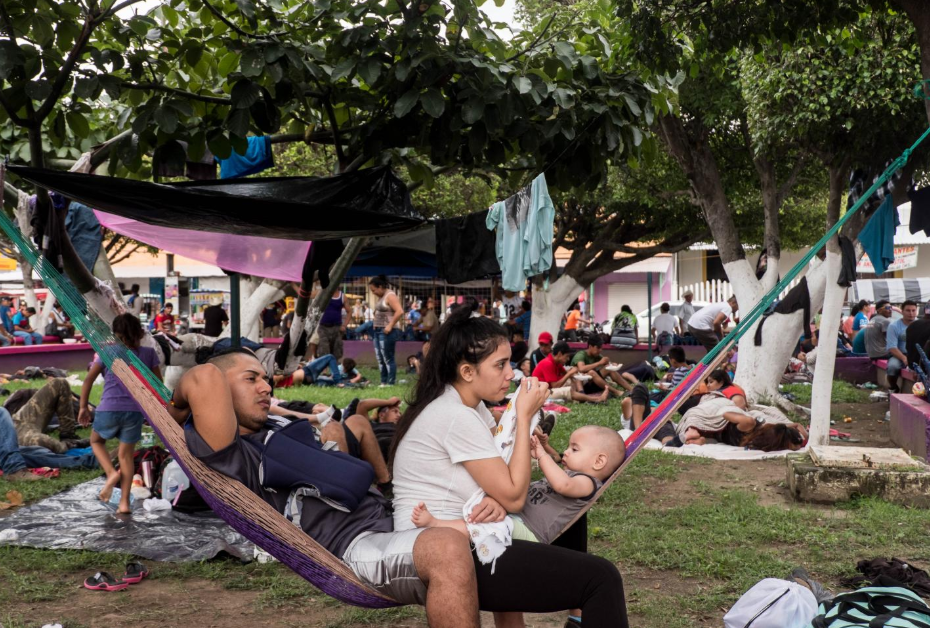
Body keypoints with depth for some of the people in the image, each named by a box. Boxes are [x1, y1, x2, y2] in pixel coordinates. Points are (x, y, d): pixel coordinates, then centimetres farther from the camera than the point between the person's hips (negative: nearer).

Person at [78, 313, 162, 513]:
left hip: (109, 409, -1)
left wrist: (83, 407, 7)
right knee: (126, 454, 12)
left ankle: (111, 473, 1)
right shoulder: (148, 353, 3)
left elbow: (88, 380, -2)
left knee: (96, 441, 26)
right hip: (135, 411, 2)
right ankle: (124, 502, 9)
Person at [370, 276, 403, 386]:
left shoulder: (390, 296, -10)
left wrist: (390, 325, -21)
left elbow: (400, 311, -21)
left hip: (387, 332, -10)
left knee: (388, 359, -7)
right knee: (380, 359, 10)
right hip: (378, 331, 10)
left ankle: (391, 383, -4)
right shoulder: (381, 297, 18)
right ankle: (383, 382, 16)